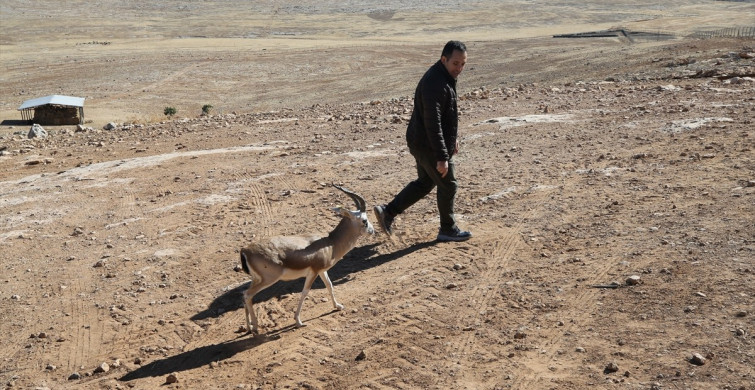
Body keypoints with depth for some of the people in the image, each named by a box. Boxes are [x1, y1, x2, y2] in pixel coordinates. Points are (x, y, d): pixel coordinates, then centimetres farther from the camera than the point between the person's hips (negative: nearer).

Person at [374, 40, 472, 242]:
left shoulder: (445, 77, 8)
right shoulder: (435, 84, -26)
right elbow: (432, 124, -30)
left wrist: (453, 137, 27)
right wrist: (442, 157, -30)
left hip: (421, 142, 10)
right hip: (429, 146, -10)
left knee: (425, 182, 22)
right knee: (448, 186, 6)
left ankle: (388, 211, 23)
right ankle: (448, 229, 23)